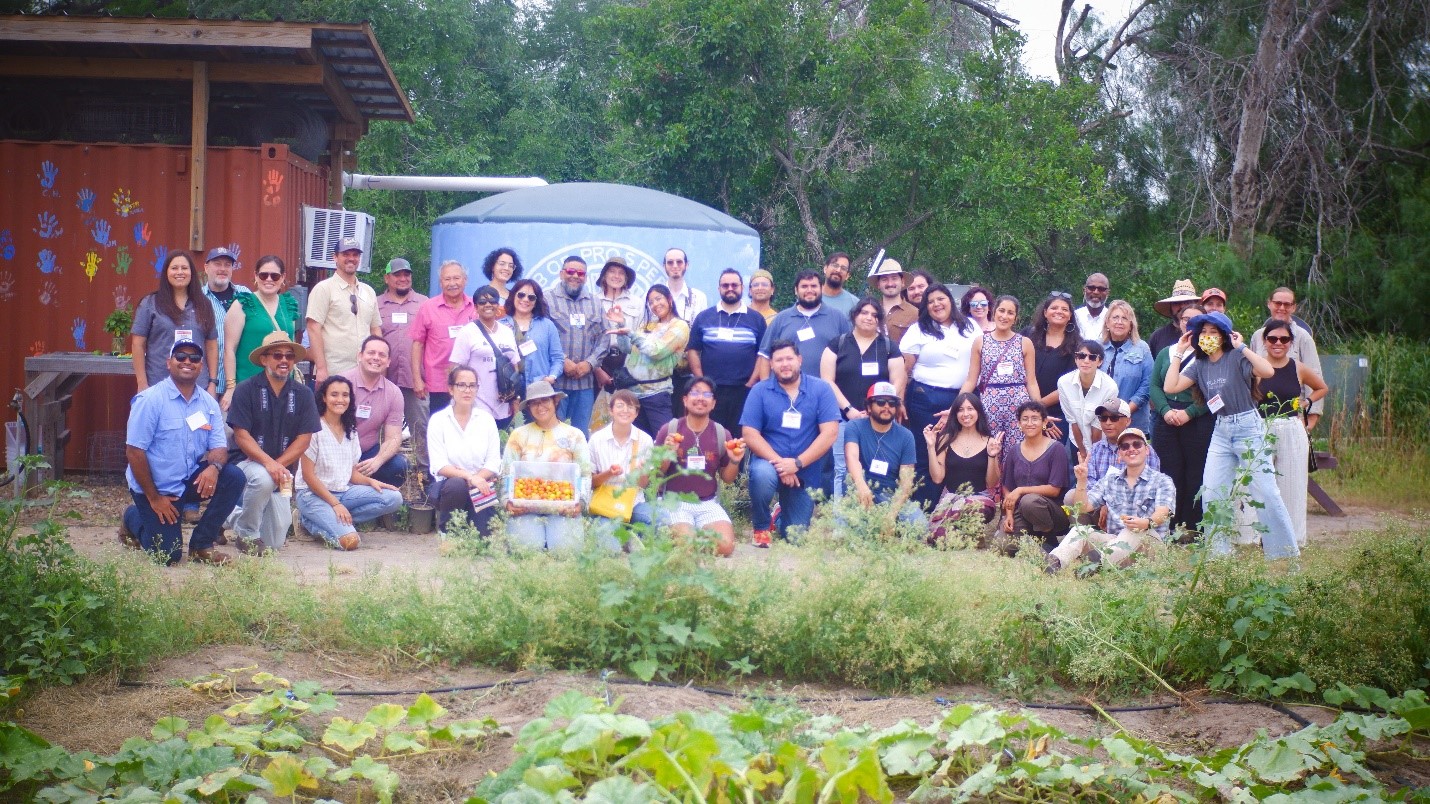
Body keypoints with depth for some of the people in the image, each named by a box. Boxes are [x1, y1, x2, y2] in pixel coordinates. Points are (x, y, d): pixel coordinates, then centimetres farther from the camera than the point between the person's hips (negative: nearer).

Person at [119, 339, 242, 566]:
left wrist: (214, 466, -27)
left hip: (191, 480, 5)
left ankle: (201, 545, -6)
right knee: (168, 556, -10)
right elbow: (134, 451, -16)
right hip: (156, 486, -5)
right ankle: (133, 519, 24)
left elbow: (219, 446, -1)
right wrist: (154, 498, -16)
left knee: (233, 477, -20)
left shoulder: (208, 402, 2)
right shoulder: (150, 400, -15)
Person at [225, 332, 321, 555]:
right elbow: (241, 436, -14)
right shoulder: (246, 390, -7)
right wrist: (267, 463, -29)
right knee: (263, 478, -40)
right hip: (247, 462, -4)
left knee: (275, 542, 0)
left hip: (282, 470, 4)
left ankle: (237, 517, 32)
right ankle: (247, 535, -14)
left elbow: (304, 439, -2)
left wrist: (278, 465, -17)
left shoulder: (303, 394, 1)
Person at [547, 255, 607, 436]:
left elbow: (603, 337, 11)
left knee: (582, 434, 10)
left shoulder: (595, 303, 16)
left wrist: (590, 363, -4)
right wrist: (562, 361, -14)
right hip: (556, 379, -4)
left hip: (585, 380, 4)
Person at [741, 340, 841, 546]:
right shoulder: (759, 391, -3)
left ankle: (781, 514, 40)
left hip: (806, 472, 1)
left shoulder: (821, 389, -4)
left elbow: (830, 433, -10)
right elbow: (750, 434, -8)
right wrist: (779, 462, -21)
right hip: (770, 462, -1)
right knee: (762, 474, -38)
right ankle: (761, 527, -8)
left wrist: (797, 463, -19)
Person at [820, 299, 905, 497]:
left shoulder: (890, 347, 11)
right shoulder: (838, 344, 8)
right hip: (842, 418, -1)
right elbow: (827, 380, 2)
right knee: (841, 470, -7)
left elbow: (897, 383, 5)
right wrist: (848, 409, -9)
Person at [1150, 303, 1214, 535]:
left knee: (1196, 480, -4)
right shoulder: (1165, 353, 18)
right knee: (1170, 478, 2)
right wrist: (1165, 410, -6)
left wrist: (1189, 412, -15)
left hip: (1199, 423, -4)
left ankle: (1194, 532, 1)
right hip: (1166, 423, 4)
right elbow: (1154, 385, 11)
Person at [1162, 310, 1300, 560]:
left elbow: (1268, 371, -25)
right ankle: (1218, 549, 14)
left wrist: (1242, 347, -21)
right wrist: (1179, 353, 1)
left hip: (1247, 426, -6)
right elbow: (1170, 387, -1)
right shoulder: (1199, 365, 7)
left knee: (1265, 490, -5)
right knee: (1211, 492, 3)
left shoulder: (1236, 357, -9)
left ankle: (1284, 550, 3)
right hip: (1221, 431, 6)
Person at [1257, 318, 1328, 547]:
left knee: (1291, 486, 4)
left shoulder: (1299, 369, 6)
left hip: (1292, 433, 2)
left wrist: (1306, 402, 10)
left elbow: (1322, 388, 23)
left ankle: (1292, 537, 12)